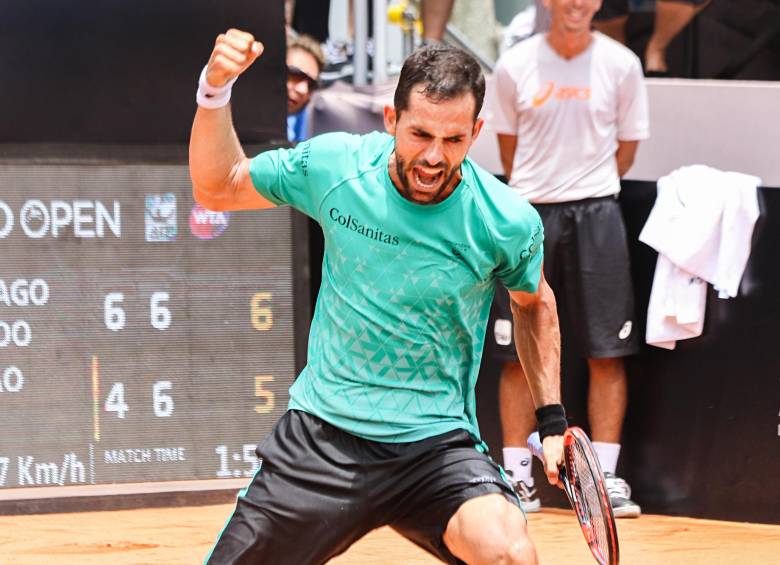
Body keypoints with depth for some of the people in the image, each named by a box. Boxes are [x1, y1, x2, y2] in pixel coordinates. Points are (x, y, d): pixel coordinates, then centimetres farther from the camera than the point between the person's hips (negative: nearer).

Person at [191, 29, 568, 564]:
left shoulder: (509, 223, -11)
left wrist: (552, 419, 8)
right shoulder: (332, 164, -7)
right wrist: (215, 92, -5)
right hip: (321, 436, 2)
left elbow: (534, 302, 12)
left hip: (437, 444, -2)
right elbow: (218, 189, 10)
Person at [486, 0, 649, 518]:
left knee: (607, 352, -2)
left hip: (596, 215, 0)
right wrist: (539, 191, 10)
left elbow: (627, 145, 9)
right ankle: (518, 476, 9)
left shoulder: (621, 64, 0)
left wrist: (588, 191, 9)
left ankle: (605, 477, 3)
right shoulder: (516, 66, 0)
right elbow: (509, 142, 11)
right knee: (518, 352, 1)